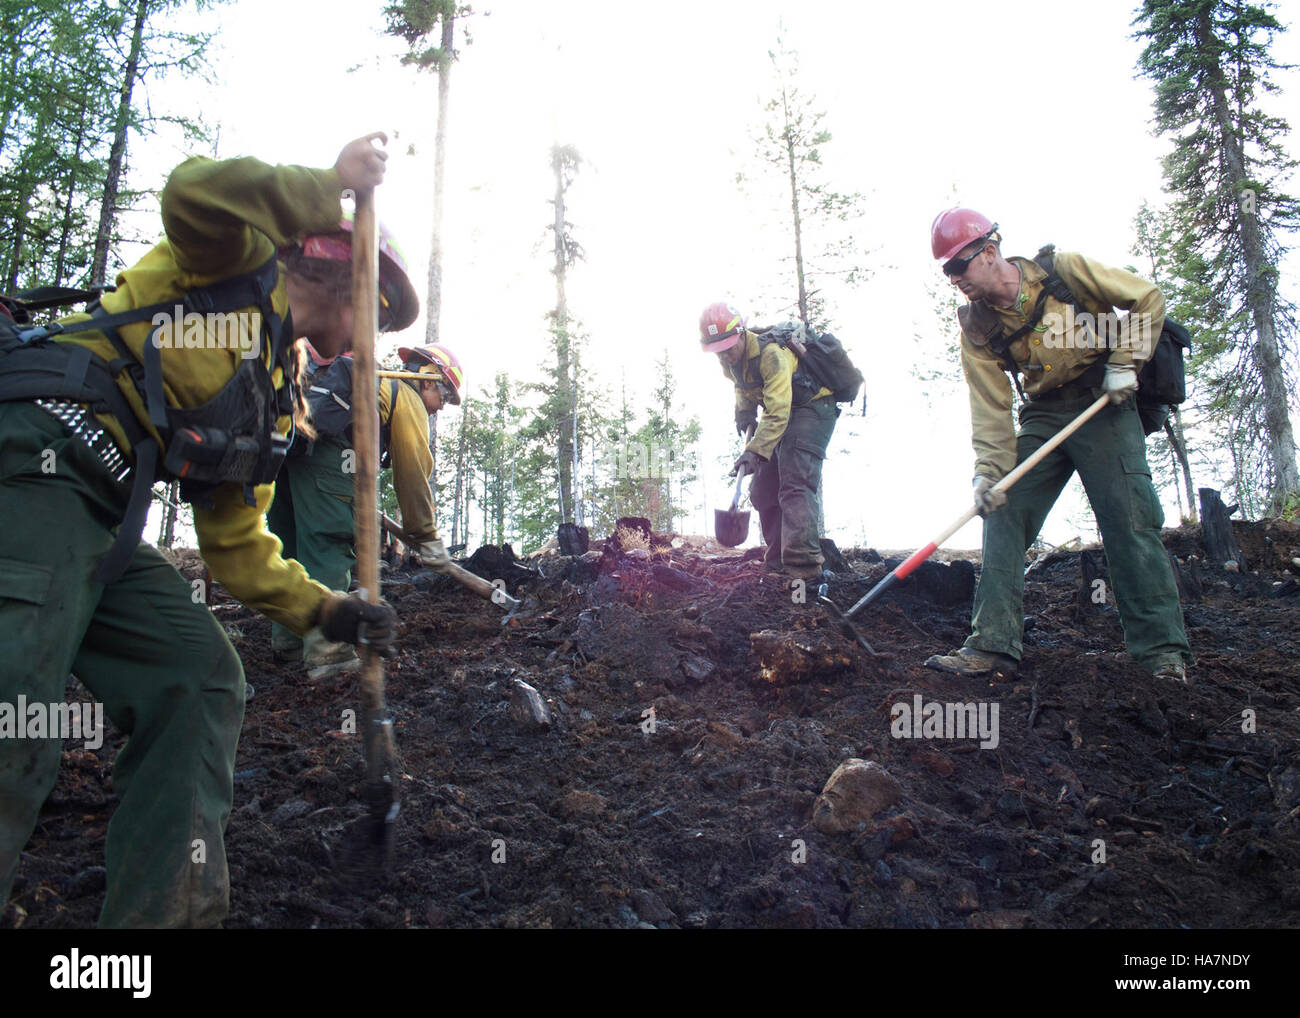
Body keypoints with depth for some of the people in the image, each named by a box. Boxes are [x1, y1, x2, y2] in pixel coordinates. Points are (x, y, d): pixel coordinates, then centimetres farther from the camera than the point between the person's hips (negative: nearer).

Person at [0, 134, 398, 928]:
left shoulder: (275, 402, 26)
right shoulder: (246, 266, 9)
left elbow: (238, 546, 22)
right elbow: (194, 192, -17)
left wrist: (330, 611, 10)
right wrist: (330, 186, -5)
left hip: (104, 521, 9)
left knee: (201, 678, -1)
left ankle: (165, 908, -1)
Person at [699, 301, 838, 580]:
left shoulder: (771, 354, -30)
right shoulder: (730, 360, -3)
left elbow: (777, 414, -37)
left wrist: (755, 452, -45)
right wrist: (745, 413, 4)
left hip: (812, 408, -9)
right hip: (783, 413, 9)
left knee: (794, 483, -24)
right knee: (762, 489, 5)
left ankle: (803, 563, -32)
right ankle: (779, 560, 12)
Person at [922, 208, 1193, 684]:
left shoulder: (1063, 269, -11)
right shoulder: (976, 327, -3)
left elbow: (1147, 299, -3)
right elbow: (990, 407, -5)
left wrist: (1123, 362, -12)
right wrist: (989, 471, -16)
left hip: (1103, 405, -4)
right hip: (1042, 418, 4)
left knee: (1129, 520, -12)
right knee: (1003, 517, -7)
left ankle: (1162, 650, -7)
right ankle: (994, 644, -6)